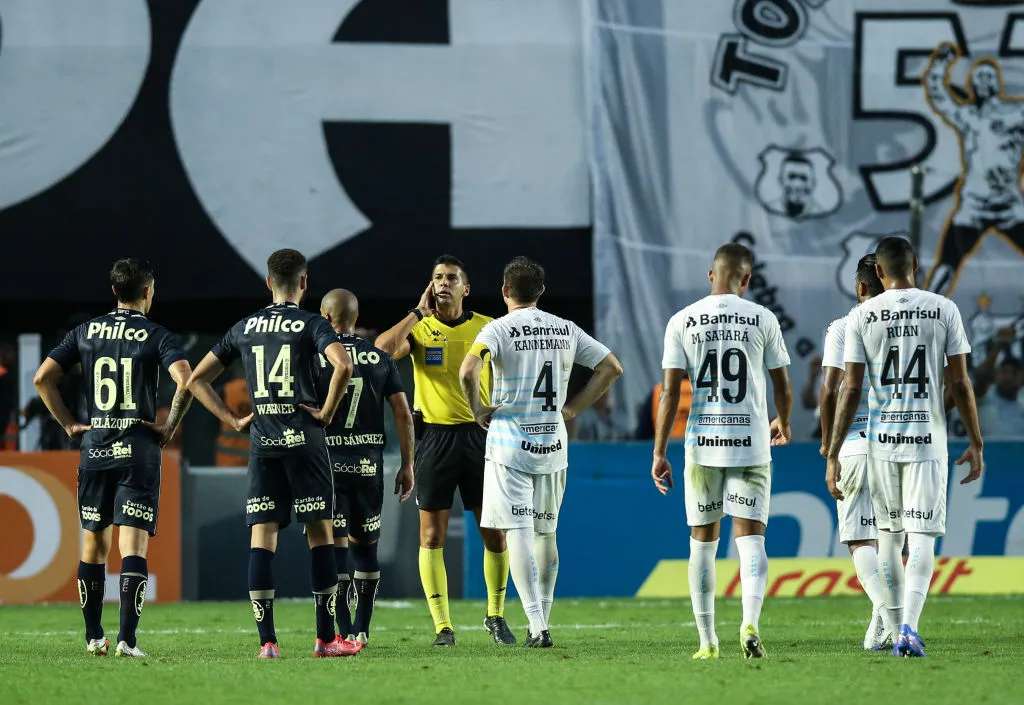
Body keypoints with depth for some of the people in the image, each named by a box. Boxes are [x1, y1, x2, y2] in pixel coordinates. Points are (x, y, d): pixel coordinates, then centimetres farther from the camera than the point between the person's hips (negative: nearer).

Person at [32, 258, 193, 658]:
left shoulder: (85, 332, 8)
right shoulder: (156, 336, -4)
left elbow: (43, 377, 3)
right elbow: (185, 380, -19)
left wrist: (68, 424, 9)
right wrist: (171, 426, -6)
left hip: (95, 446, 3)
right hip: (139, 450, -3)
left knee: (93, 543, 15)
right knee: (133, 546, -6)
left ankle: (94, 637, 20)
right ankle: (127, 640, -15)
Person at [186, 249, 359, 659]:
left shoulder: (244, 328, 12)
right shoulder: (311, 325, -2)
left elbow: (197, 380, 14)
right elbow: (343, 365, -21)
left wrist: (233, 421, 12)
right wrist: (327, 411, -8)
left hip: (261, 441, 3)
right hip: (304, 439, -3)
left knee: (262, 537, 1)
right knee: (320, 533, 5)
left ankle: (267, 641, -6)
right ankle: (326, 638, 5)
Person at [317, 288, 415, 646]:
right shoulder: (381, 358, 5)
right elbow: (403, 415, 3)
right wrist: (407, 465, 10)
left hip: (327, 462, -3)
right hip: (369, 464, 3)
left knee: (335, 546, -2)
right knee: (365, 545, 14)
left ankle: (344, 632, -8)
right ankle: (362, 629, 14)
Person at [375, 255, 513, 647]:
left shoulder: (487, 329, 5)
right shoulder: (419, 329, 2)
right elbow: (381, 349, -18)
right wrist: (420, 312, -11)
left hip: (480, 437, 1)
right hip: (434, 438, -1)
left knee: (495, 533, 1)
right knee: (432, 535, -2)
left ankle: (496, 616, 19)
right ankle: (442, 626, 3)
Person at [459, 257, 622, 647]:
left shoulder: (499, 329, -8)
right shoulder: (566, 330, 7)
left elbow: (468, 371, -24)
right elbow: (611, 368, 11)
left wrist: (477, 410, -8)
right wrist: (572, 407, 12)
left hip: (510, 443, -4)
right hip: (553, 443, 4)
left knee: (517, 531, -5)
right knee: (546, 532, 15)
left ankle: (538, 625, -15)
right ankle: (542, 623, 21)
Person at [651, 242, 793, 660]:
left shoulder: (682, 322, 1)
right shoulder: (762, 319, 1)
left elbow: (670, 392, -2)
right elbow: (783, 386, 8)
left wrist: (659, 453, 1)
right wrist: (783, 423, 29)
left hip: (702, 441, 1)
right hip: (751, 441, -1)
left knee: (703, 540, 11)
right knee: (750, 536, -1)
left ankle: (708, 641, 13)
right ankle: (750, 622, -24)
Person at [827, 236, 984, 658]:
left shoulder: (863, 316, 0)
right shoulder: (943, 311, 1)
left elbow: (851, 390, -3)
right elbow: (960, 383, 1)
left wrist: (832, 455, 1)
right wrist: (975, 445, 9)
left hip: (881, 438, 1)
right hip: (927, 438, -1)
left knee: (889, 533, 16)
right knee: (922, 536, -3)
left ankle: (895, 626, 23)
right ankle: (909, 628, -21)